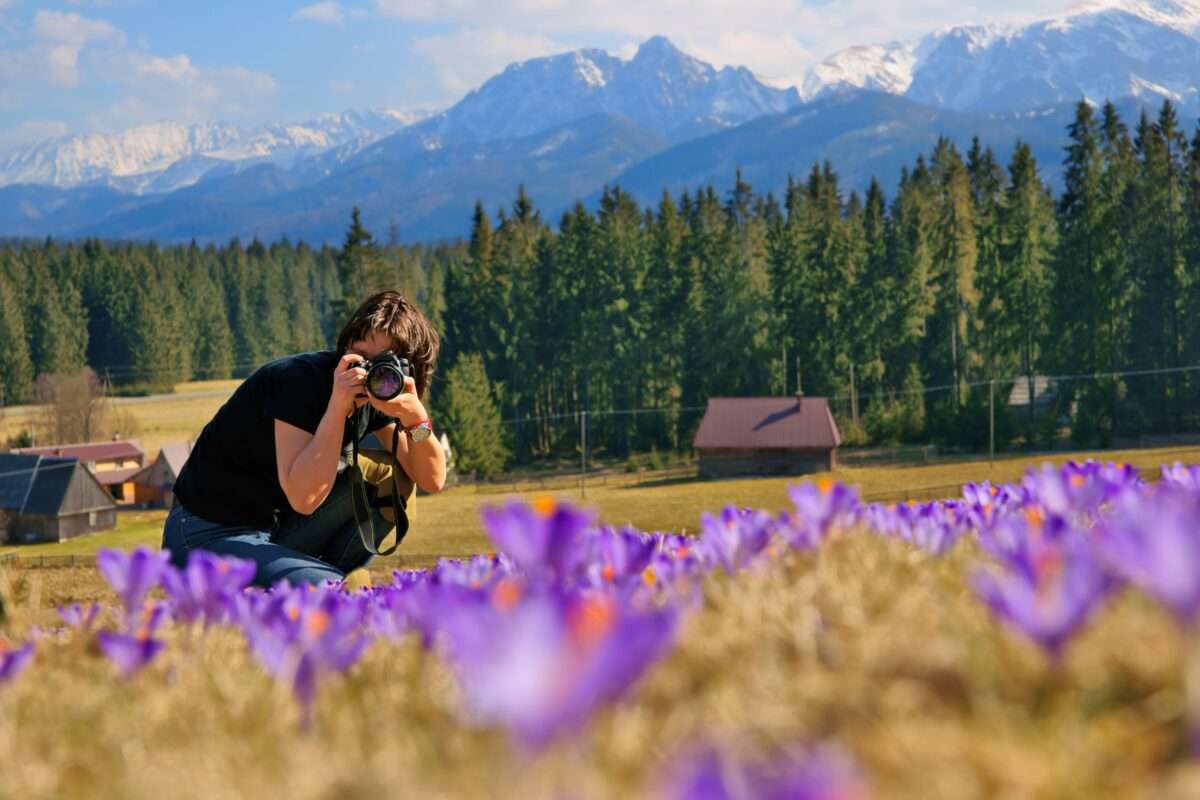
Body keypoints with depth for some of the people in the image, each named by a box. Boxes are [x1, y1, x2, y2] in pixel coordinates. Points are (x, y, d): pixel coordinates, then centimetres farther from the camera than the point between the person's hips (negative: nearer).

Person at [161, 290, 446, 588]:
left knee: (390, 477, -3)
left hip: (277, 528, 8)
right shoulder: (302, 378, -23)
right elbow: (303, 498, -32)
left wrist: (415, 416, -22)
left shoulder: (376, 398, 0)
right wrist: (338, 404, -35)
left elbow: (432, 480, -4)